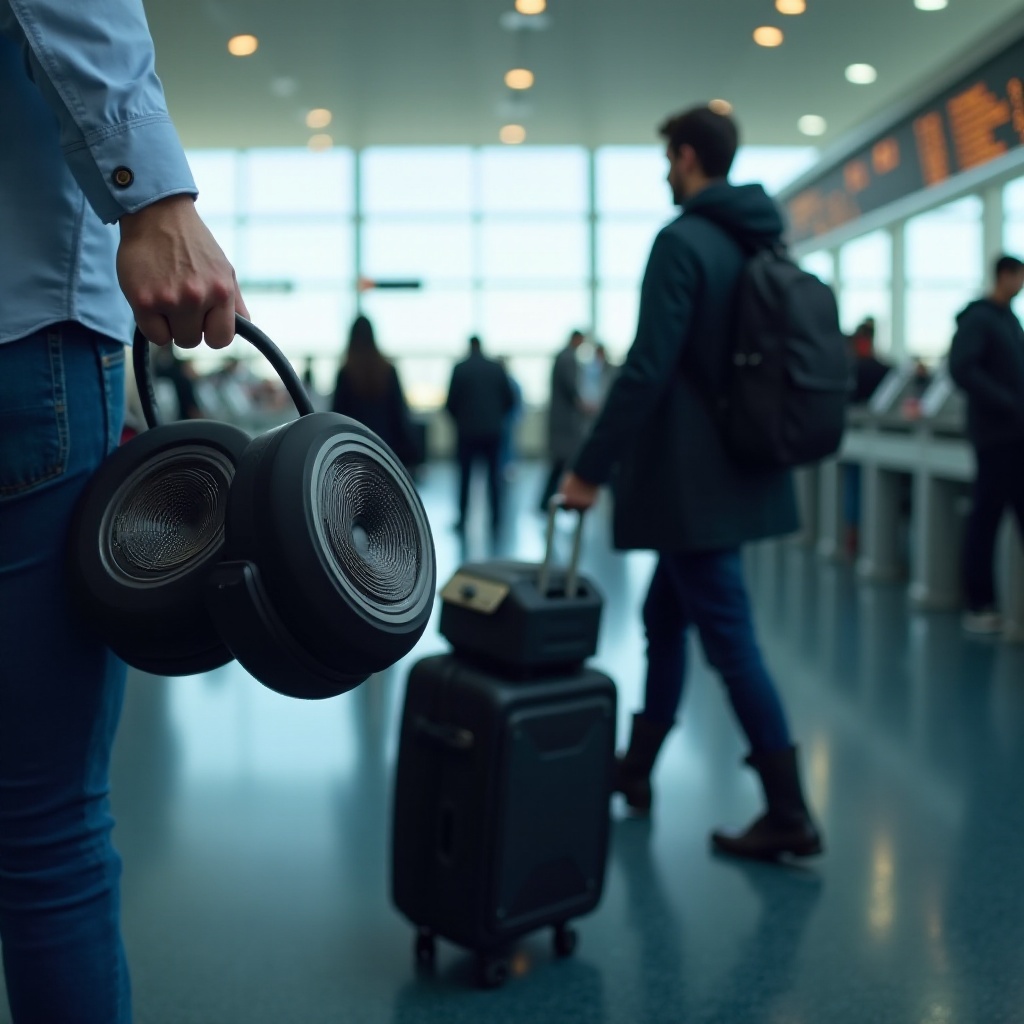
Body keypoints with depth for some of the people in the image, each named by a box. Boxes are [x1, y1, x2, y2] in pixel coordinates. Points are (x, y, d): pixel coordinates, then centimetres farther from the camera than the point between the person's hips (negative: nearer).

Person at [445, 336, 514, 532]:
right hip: (493, 430, 2)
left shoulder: (460, 369, -6)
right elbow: (510, 400, 2)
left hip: (467, 430, -1)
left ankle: (462, 519, 5)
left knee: (465, 475, 6)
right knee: (494, 475, 8)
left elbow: (451, 402, -5)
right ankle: (495, 519, 6)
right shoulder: (497, 368, 0)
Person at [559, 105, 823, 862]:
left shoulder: (683, 243, -15)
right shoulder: (762, 244, 11)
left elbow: (648, 369, -22)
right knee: (666, 615, 19)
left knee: (730, 640, -3)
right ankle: (635, 770, 32)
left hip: (694, 480, -9)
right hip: (740, 471, 9)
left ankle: (791, 817, 4)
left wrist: (591, 468, -16)